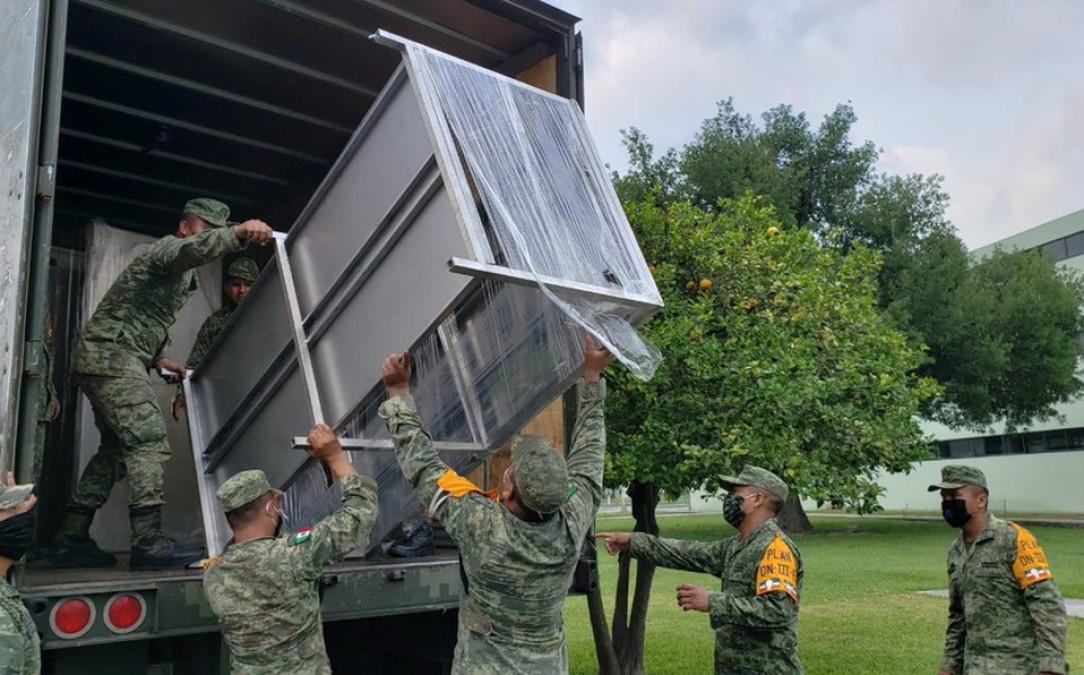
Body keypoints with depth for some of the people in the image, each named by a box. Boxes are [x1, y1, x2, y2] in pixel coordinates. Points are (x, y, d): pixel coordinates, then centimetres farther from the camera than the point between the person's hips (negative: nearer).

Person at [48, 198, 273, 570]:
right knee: (149, 441, -17)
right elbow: (193, 248, -35)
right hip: (111, 355, -11)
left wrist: (157, 359, 16)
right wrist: (238, 233, -52)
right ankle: (148, 541, -21)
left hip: (106, 359, 11)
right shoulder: (169, 247, -9)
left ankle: (71, 540, 16)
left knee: (117, 448, 12)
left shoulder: (183, 276, 22)